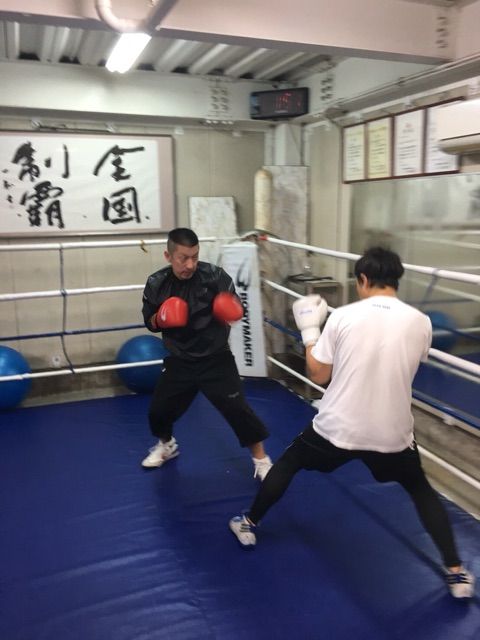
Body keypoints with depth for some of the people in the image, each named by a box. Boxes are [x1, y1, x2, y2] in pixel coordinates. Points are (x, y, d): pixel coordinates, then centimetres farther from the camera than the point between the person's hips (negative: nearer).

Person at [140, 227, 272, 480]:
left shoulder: (214, 275, -16)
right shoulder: (156, 283, -8)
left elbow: (233, 309, -9)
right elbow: (150, 322, 4)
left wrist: (231, 311, -32)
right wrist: (160, 319, -19)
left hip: (215, 359, -3)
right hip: (179, 361, 3)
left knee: (237, 409, -8)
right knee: (158, 410, 12)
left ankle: (261, 460, 14)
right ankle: (166, 445, 45)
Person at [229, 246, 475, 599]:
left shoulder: (343, 316, -12)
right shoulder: (421, 322, -6)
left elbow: (318, 375, -5)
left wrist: (309, 329, 8)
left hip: (337, 428, -1)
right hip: (393, 433, 2)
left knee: (287, 463, 25)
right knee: (420, 489, 29)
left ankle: (248, 524, 40)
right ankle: (457, 573, 27)